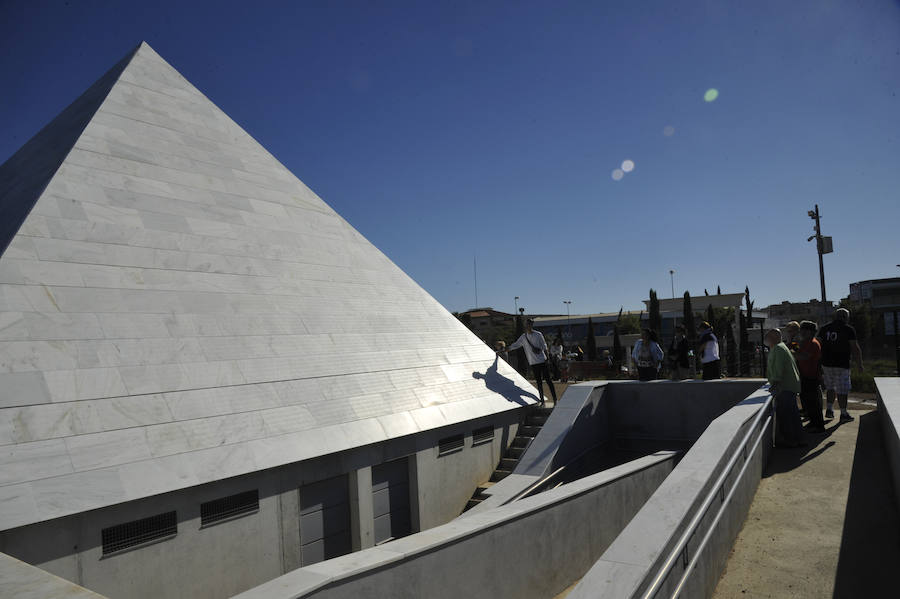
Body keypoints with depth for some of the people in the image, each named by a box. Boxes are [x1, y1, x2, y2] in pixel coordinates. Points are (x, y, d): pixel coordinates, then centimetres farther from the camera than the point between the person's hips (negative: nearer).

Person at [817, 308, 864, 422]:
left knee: (830, 387, 19)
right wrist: (860, 364, 1)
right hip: (842, 365, -4)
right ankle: (843, 414, 10)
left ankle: (829, 410, 17)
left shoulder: (824, 329, 8)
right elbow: (855, 348, -7)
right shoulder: (849, 329, -5)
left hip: (826, 364, 4)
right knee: (842, 390, 4)